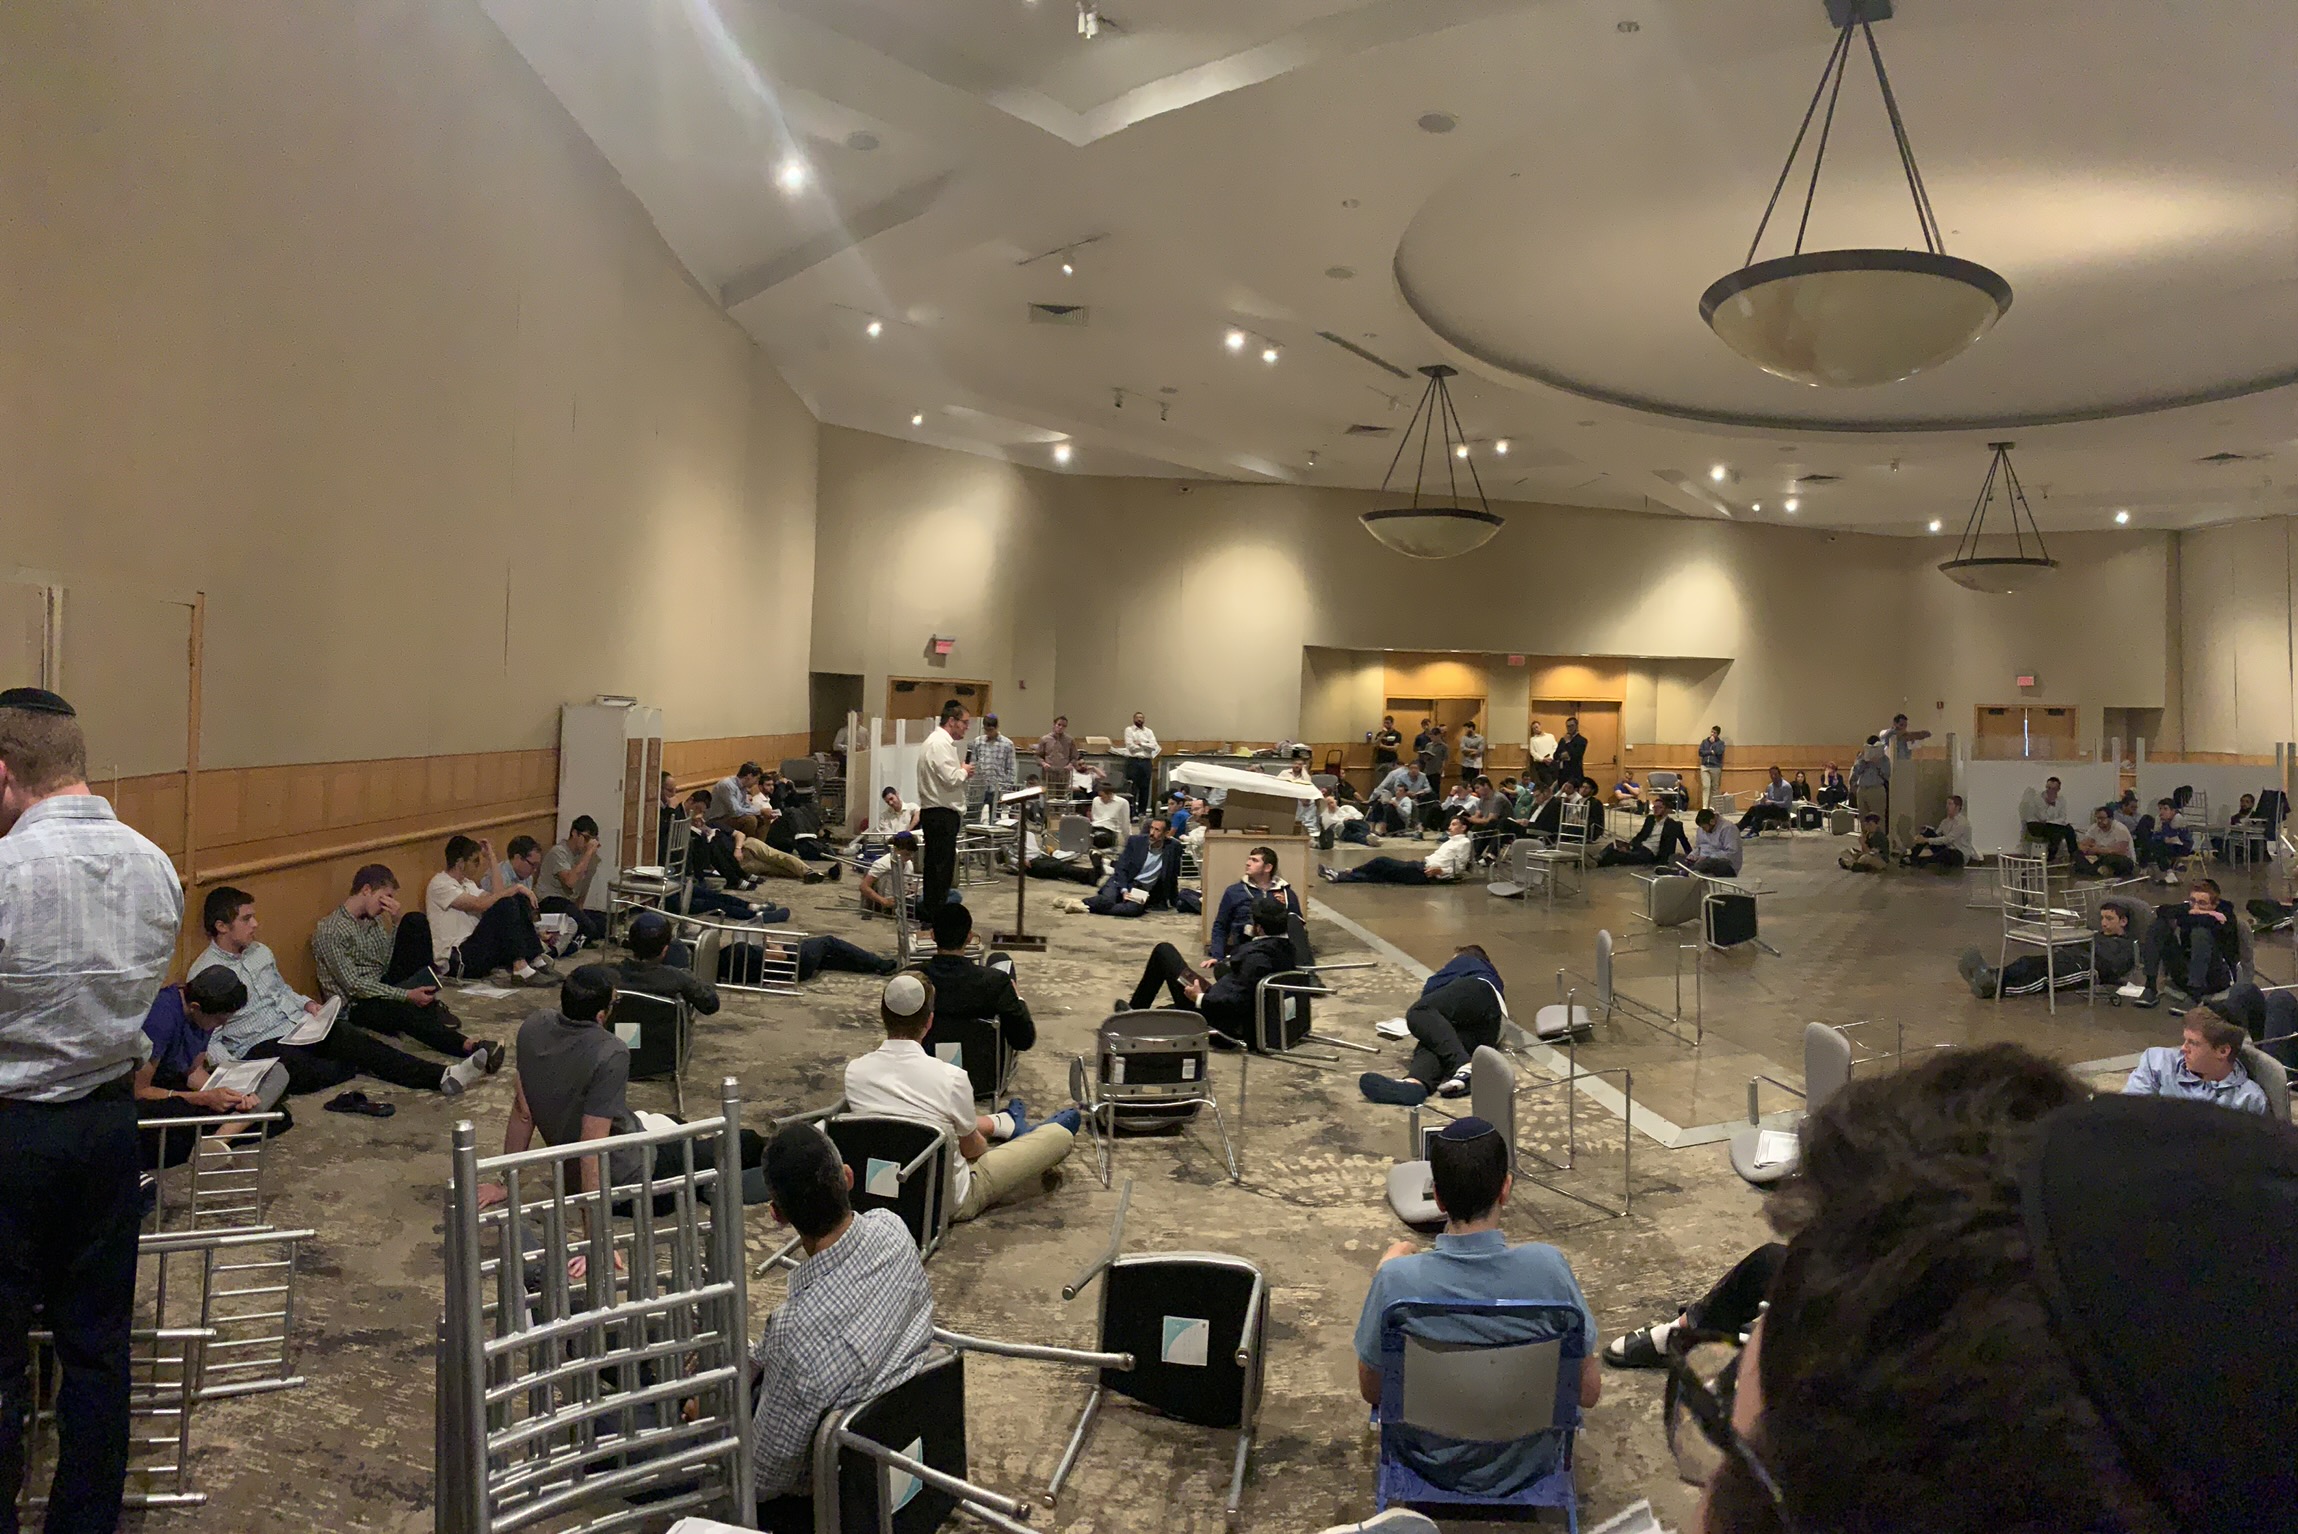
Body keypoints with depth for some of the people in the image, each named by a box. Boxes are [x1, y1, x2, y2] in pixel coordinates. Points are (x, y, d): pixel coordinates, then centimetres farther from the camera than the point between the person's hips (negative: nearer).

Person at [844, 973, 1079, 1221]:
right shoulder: (951, 1077, -26)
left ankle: (1008, 1124, 54)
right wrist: (983, 1144, 17)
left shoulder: (854, 1071, -16)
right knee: (1061, 1134, 8)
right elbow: (972, 1148, -8)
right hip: (950, 1203, -4)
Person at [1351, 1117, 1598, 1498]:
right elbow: (1589, 1393, -14)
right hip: (1529, 1462, 1)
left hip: (1430, 1462, -1)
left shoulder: (1396, 1279, -29)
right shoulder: (1547, 1267, -28)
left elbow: (1372, 1391, -11)